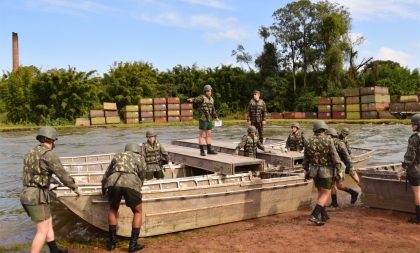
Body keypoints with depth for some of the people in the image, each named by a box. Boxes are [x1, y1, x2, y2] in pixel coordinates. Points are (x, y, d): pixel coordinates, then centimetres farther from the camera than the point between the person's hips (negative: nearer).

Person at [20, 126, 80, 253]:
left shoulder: (30, 154, 15)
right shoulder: (49, 155, -14)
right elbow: (63, 175, -10)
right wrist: (75, 187, 7)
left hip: (28, 196, 9)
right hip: (37, 198, -9)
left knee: (48, 223, 23)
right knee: (43, 231, 0)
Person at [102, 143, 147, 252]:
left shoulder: (117, 155, 34)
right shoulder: (140, 158, 29)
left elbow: (106, 175, 36)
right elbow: (142, 176, 30)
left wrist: (104, 187, 53)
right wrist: (138, 187, 48)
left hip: (113, 182, 2)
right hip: (131, 183, -2)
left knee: (113, 209, 28)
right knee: (137, 212, 19)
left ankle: (111, 241, 27)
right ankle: (133, 244, 12)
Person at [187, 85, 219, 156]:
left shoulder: (211, 99, 14)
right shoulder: (202, 98, -10)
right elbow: (195, 99, -31)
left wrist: (216, 117, 30)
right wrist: (191, 100, -53)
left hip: (209, 120, 7)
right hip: (203, 119, -7)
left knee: (208, 135, 10)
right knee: (202, 135, -2)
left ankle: (209, 150, 16)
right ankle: (202, 151, 3)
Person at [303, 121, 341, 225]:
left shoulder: (309, 142, -1)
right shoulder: (328, 141, -14)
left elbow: (306, 159, 5)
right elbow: (335, 158, -15)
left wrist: (306, 171, 16)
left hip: (314, 171, 5)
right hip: (326, 172, -5)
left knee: (321, 193, 19)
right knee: (326, 195, 0)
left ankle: (324, 216, 22)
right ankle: (314, 215, -13)